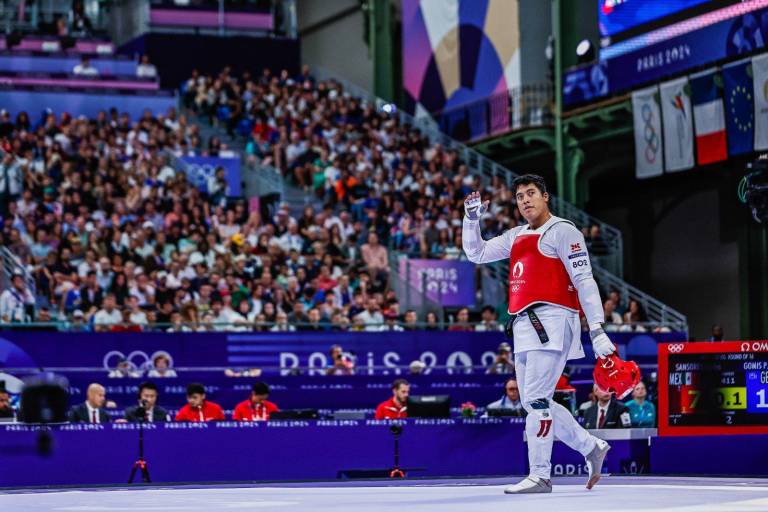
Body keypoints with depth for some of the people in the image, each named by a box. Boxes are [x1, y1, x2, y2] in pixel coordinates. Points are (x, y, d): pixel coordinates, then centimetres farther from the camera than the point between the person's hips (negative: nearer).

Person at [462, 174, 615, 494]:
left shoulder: (562, 231, -2)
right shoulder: (516, 237, 21)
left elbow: (584, 281, -7)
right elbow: (476, 254, 26)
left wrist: (597, 330, -14)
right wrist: (472, 219, 10)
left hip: (551, 321, -8)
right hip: (525, 326, 9)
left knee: (537, 400, -12)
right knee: (534, 403, 10)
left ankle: (539, 476, -9)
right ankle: (592, 447, 22)